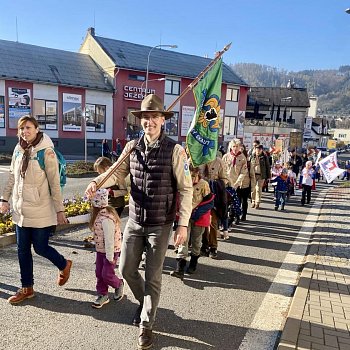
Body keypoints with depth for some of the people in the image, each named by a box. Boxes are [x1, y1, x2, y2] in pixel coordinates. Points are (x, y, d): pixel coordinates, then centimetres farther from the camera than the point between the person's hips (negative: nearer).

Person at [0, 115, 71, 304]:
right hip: (21, 210, 6)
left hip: (41, 211, -6)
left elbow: (54, 183, -12)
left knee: (40, 248, 3)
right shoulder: (18, 150, 6)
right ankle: (27, 288, 27)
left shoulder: (46, 152, -12)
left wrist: (59, 210, -12)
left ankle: (64, 265, 32)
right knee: (22, 250, 12)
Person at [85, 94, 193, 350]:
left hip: (160, 225, -4)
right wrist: (98, 181, -11)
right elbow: (118, 172, 9)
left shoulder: (174, 150, -12)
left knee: (153, 277, 7)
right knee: (127, 270, 15)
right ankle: (144, 302, 46)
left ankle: (146, 325, 29)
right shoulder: (132, 147, 1)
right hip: (135, 221, 5)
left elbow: (186, 189, -10)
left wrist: (183, 224, -12)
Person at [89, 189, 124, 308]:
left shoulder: (106, 219, -31)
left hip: (110, 251, -9)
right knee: (99, 273, 13)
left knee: (107, 275, 2)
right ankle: (102, 295, 27)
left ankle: (119, 285, 31)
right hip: (100, 250, 9)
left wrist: (110, 257, -22)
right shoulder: (99, 214, -2)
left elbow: (109, 239, -28)